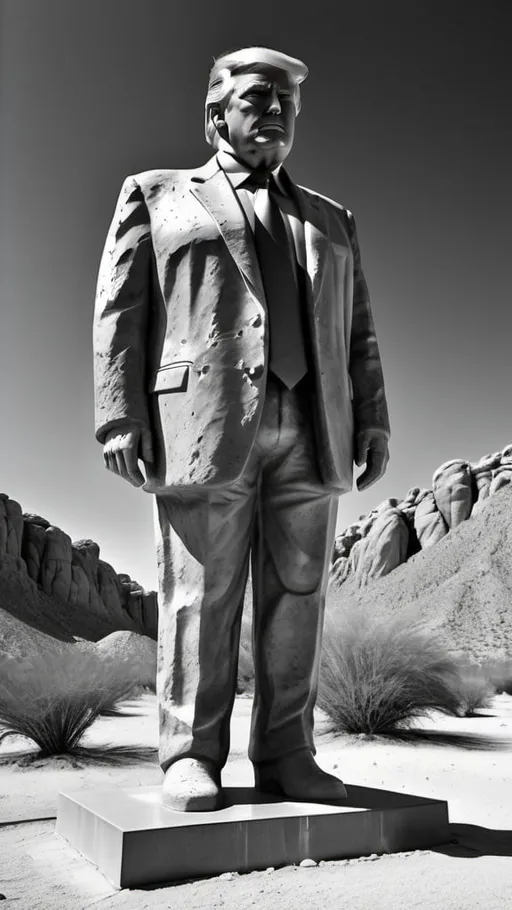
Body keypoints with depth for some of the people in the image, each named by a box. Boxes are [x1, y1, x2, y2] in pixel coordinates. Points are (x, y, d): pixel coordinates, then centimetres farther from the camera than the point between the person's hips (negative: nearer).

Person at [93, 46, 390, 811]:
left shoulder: (330, 220, 25)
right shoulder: (158, 195, 15)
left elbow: (356, 331, 19)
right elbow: (121, 311, 4)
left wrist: (373, 418, 6)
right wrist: (120, 415, -8)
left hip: (310, 427, 4)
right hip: (206, 422, -3)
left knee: (296, 595, 1)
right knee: (201, 595, -3)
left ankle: (284, 754, 10)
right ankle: (191, 755, 7)